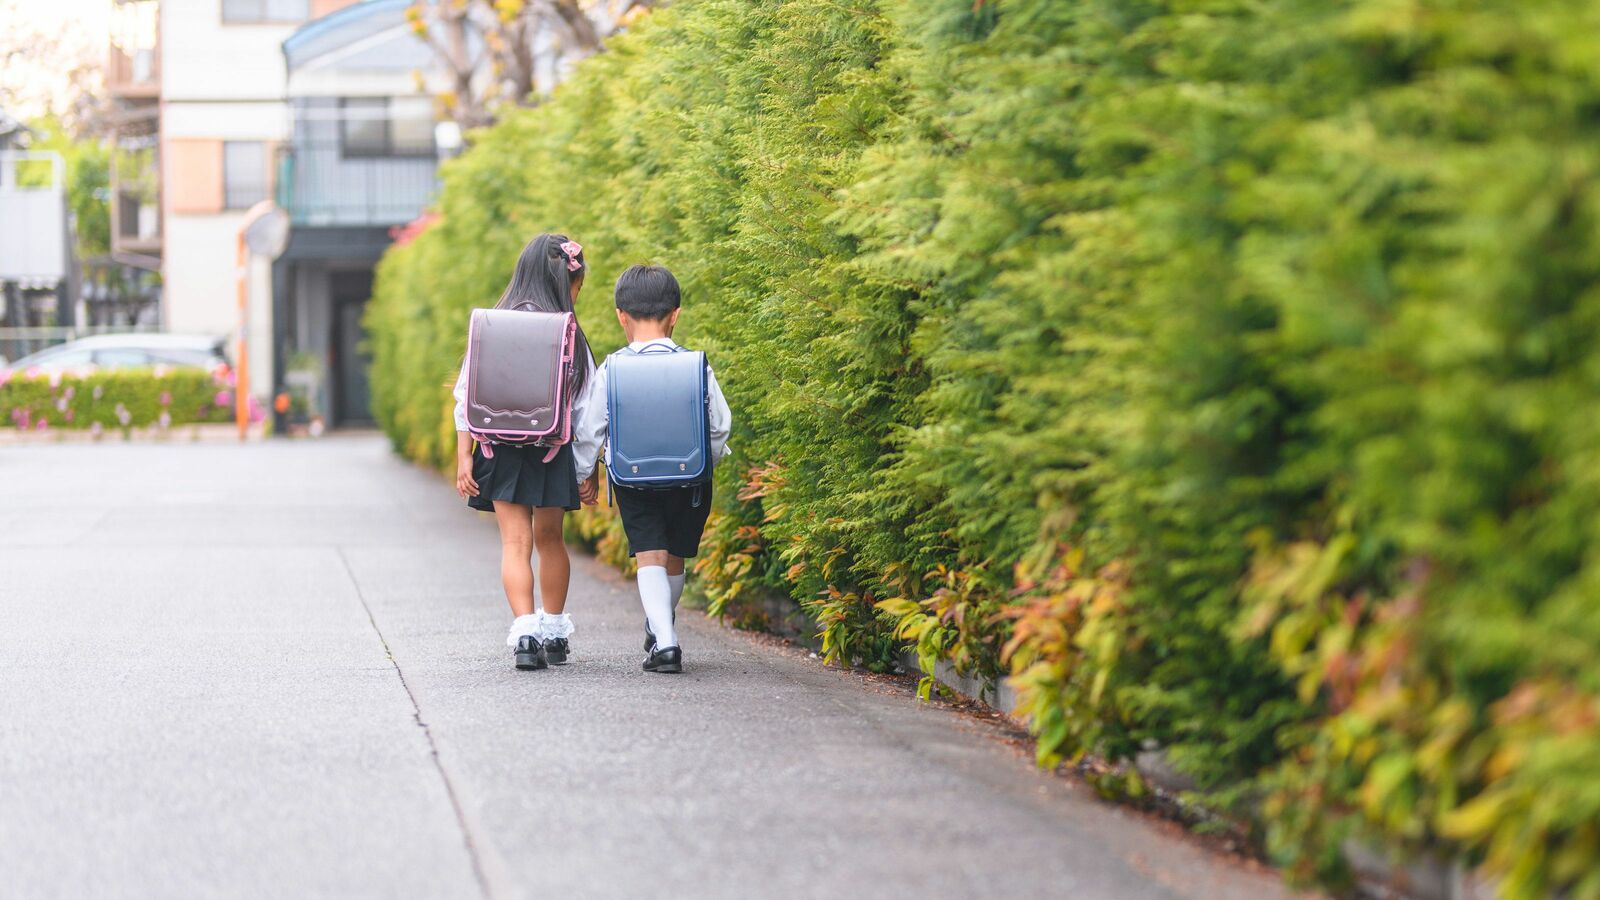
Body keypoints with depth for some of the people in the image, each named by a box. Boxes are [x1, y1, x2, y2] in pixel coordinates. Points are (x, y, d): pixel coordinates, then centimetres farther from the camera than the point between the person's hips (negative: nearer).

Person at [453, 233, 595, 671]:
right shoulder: (569, 336, -7)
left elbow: (468, 397, -2)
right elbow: (586, 406, -5)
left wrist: (464, 457, 2)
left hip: (501, 453, 0)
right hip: (552, 453, 0)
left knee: (516, 542, 0)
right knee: (549, 538, 17)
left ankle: (525, 632, -16)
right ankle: (555, 630, 30)